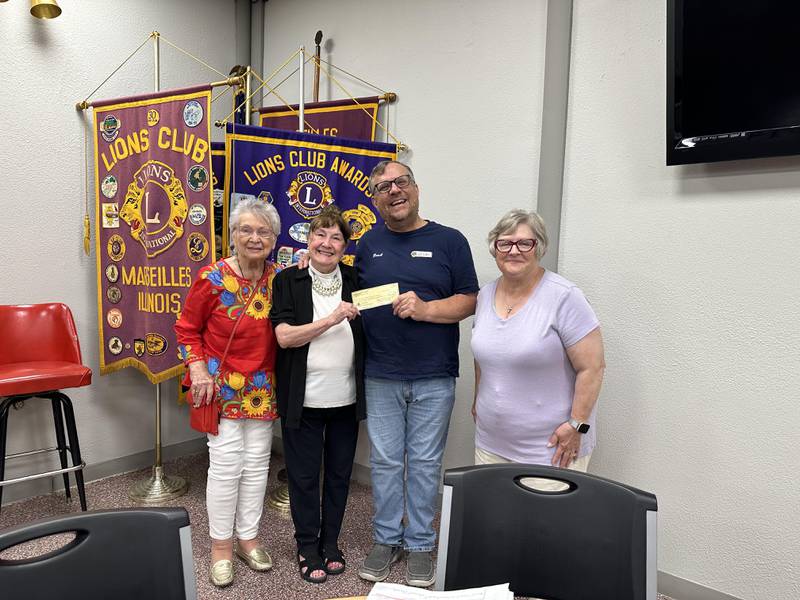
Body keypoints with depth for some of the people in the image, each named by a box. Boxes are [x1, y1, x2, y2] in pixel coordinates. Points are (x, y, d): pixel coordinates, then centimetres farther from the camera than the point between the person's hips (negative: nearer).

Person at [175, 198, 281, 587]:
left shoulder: (279, 278, -1)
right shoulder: (212, 279, -11)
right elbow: (186, 329, -1)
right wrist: (198, 369, -12)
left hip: (262, 388, 4)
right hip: (222, 385, -4)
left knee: (257, 464, 11)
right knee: (226, 466, 1)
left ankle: (247, 538, 30)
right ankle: (220, 545, 22)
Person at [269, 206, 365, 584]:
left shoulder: (355, 280, 4)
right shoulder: (288, 281, -3)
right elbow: (284, 336, -15)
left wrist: (362, 315, -7)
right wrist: (332, 319, -22)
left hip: (346, 397, 3)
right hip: (303, 399, -2)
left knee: (339, 474, 14)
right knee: (304, 476, 9)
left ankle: (331, 543, 34)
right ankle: (308, 547, 29)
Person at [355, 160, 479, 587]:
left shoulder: (449, 241, 0)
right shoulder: (367, 245, 8)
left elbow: (469, 300, -3)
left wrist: (424, 308, -17)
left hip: (433, 379, -2)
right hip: (380, 377, 2)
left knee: (425, 463, 10)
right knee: (385, 462, 12)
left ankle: (420, 544, 27)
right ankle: (386, 539, 30)